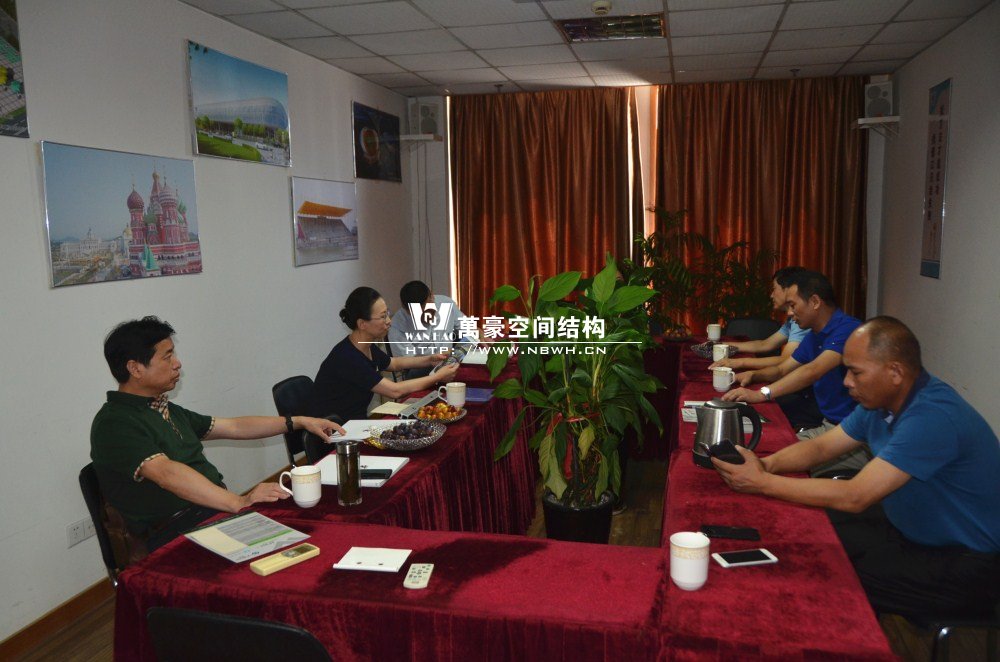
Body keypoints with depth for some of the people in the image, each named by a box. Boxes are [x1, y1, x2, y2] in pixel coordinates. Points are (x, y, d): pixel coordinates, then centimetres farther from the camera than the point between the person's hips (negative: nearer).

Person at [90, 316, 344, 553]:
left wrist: (299, 422, 20)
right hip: (173, 536, -8)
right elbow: (168, 474, -24)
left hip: (217, 510, 8)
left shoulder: (166, 410, 20)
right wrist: (239, 502, -31)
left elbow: (233, 427, 24)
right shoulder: (114, 424, -9)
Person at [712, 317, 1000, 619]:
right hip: (908, 527, 8)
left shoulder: (933, 416, -31)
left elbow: (855, 497, -33)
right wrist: (767, 464, -17)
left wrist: (762, 483, -29)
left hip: (966, 562, -8)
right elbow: (820, 447, 4)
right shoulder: (880, 401, -2)